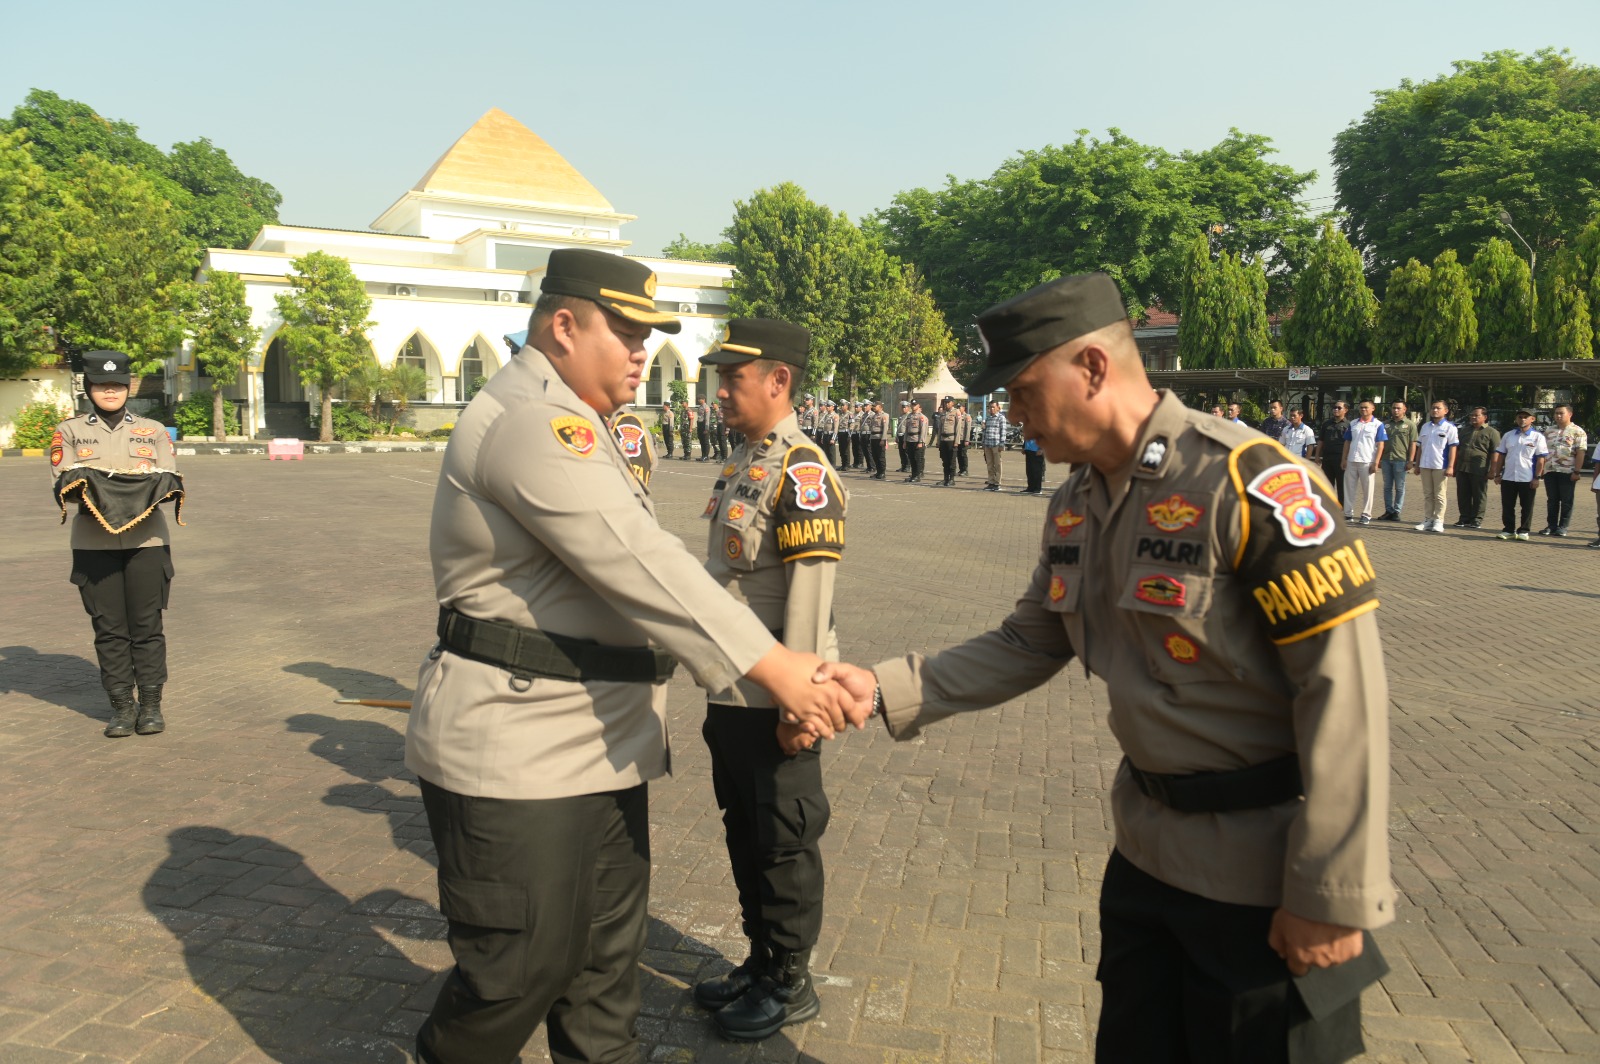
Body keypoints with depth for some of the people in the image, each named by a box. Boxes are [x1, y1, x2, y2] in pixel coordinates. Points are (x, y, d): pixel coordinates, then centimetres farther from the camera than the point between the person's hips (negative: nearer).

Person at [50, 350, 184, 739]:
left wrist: (164, 484, -19)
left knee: (147, 624, 1)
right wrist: (82, 482, -22)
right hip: (94, 545, 0)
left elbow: (169, 480, 3)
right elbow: (63, 484, -1)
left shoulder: (153, 431, 10)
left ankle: (151, 704, 10)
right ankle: (122, 706, 13)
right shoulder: (68, 433, 8)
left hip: (147, 542, 0)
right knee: (109, 629, 3)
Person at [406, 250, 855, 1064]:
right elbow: (641, 567, -26)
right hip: (518, 757, -10)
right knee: (522, 967, 3)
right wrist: (772, 667, -26)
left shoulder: (568, 420, 17)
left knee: (607, 954, 17)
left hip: (598, 746, 10)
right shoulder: (531, 420, -18)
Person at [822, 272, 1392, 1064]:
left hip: (1264, 880, -7)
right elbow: (1028, 646, 10)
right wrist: (886, 689, 0)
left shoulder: (1248, 481, -23)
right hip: (1147, 851, 7)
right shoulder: (1076, 505, 3)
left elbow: (1344, 693, -22)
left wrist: (1333, 896, -19)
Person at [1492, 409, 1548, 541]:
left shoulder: (1537, 437, -1)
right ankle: (1508, 530, 16)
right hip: (1508, 477, 3)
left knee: (1527, 507, 4)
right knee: (1507, 506, 7)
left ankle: (1524, 531, 12)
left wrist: (1537, 477, -11)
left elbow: (1541, 459, -5)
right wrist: (1497, 474, 6)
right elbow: (1500, 455, 12)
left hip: (1528, 479, -3)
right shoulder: (1508, 435, 11)